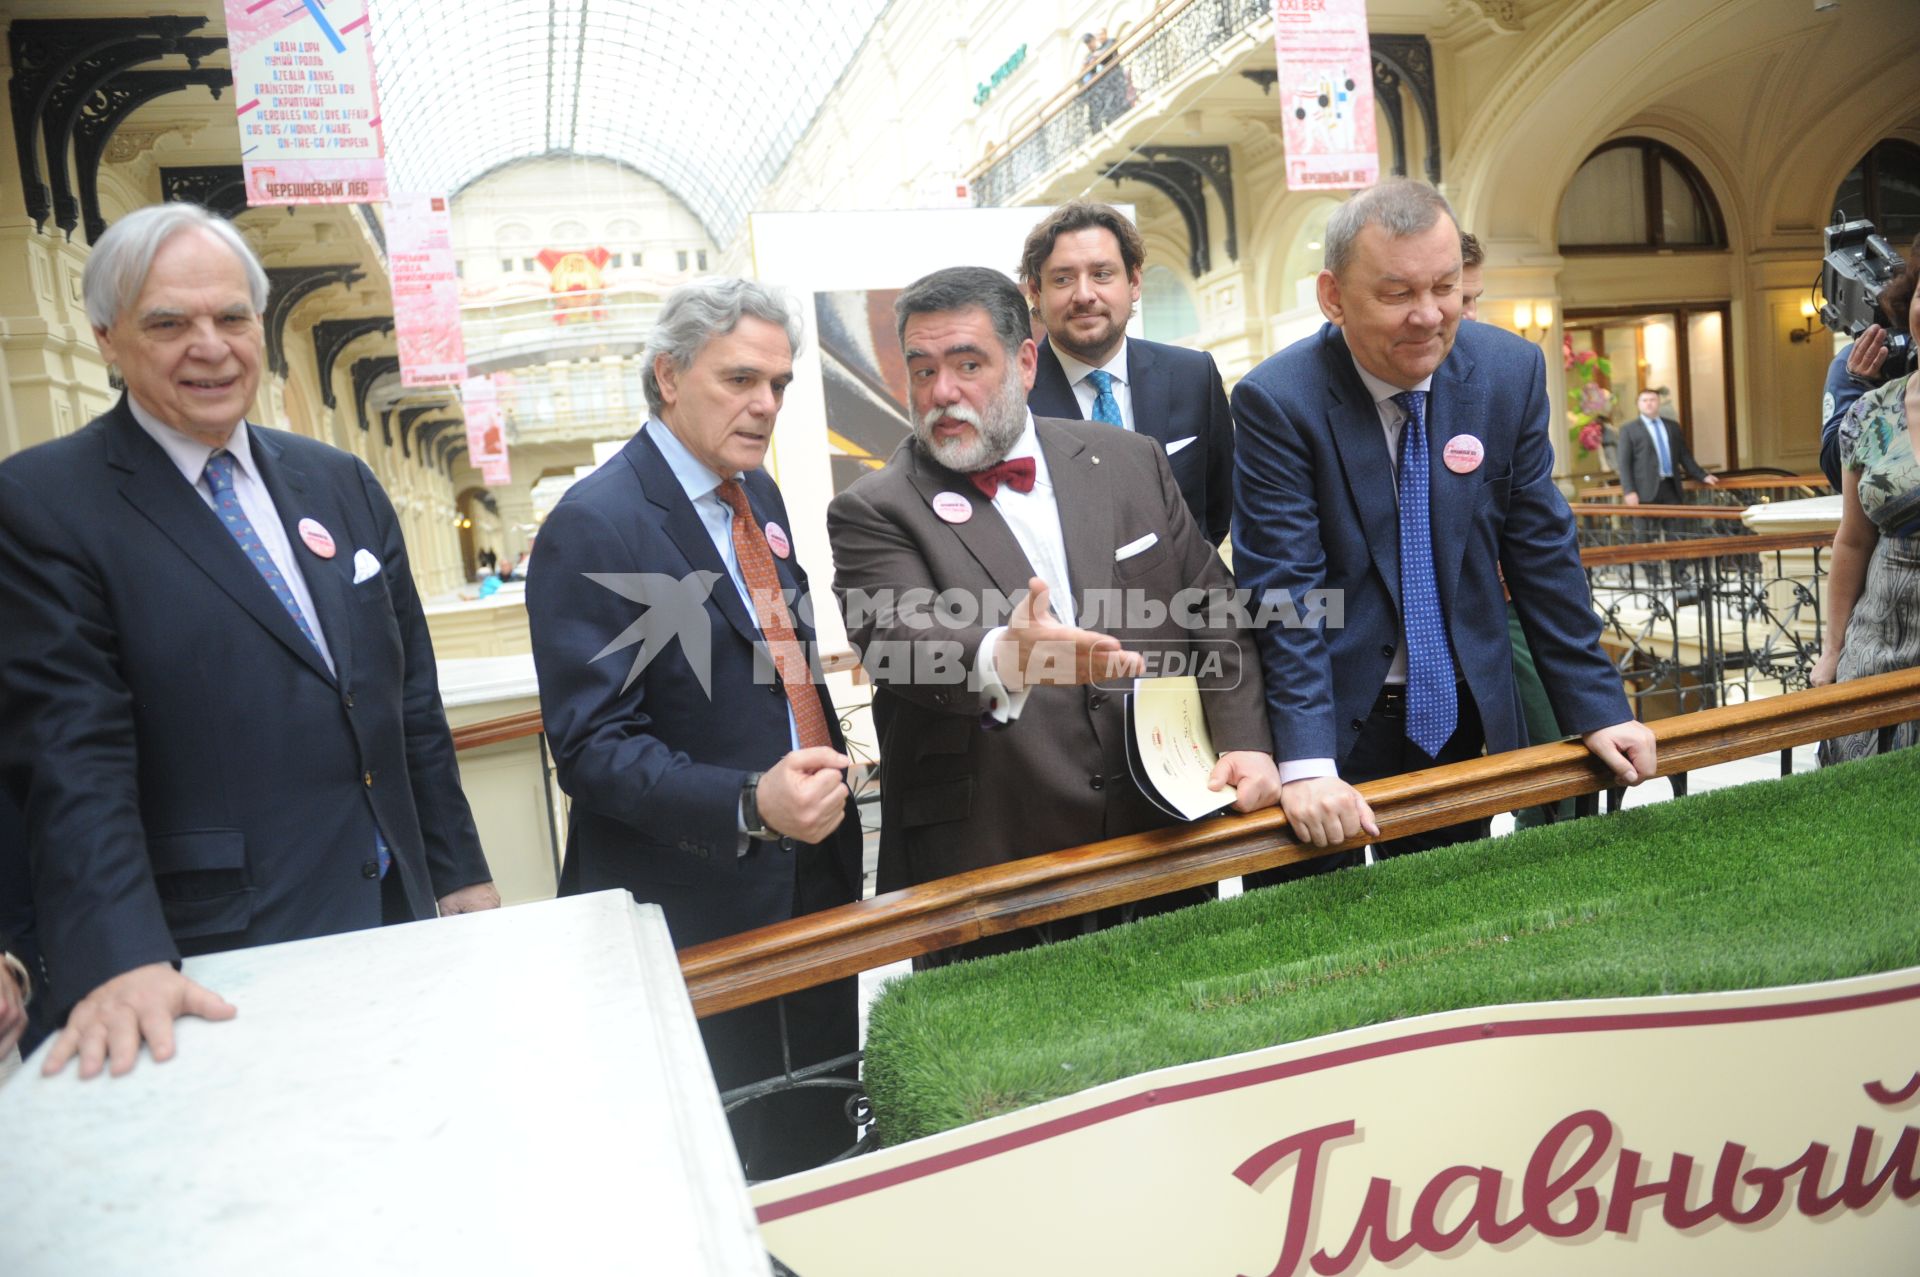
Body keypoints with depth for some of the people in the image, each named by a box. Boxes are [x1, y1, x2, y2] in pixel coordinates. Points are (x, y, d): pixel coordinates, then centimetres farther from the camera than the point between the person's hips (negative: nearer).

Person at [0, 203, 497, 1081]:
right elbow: (71, 753, -14)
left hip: (398, 916, 5)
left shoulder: (342, 483, 8)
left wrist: (460, 872, 10)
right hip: (219, 969, -5)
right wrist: (120, 961, -24)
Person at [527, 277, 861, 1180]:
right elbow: (591, 748, -21)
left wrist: (825, 785, 10)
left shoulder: (758, 493, 9)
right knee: (732, 1168, 9)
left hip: (812, 873, 8)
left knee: (822, 1136, 21)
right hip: (698, 910, -7)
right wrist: (750, 805, -33)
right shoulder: (594, 527, -17)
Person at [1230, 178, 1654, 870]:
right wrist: (1306, 764, -27)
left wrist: (1596, 708, 1)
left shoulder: (1511, 371, -4)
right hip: (1335, 723, -4)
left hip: (1461, 719, 4)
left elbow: (1541, 551, 2)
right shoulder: (1277, 402, -17)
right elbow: (1283, 589, -20)